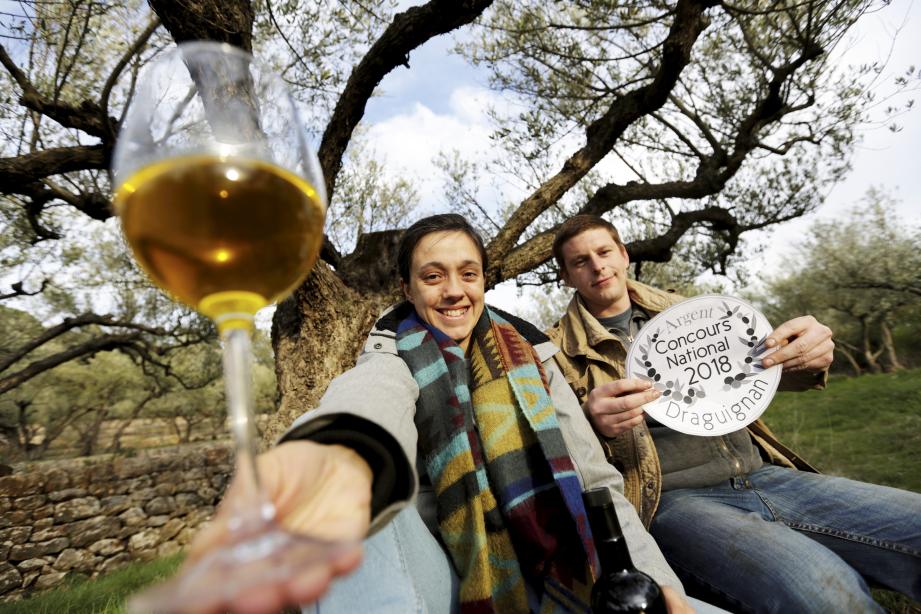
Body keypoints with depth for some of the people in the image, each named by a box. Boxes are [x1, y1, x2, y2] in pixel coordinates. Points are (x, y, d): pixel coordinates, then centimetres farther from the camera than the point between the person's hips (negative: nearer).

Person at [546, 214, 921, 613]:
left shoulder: (679, 311, 15)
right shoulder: (558, 351, 1)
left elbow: (755, 364, 14)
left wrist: (804, 355, -10)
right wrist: (592, 423, -26)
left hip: (765, 475, 6)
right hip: (674, 500, -5)